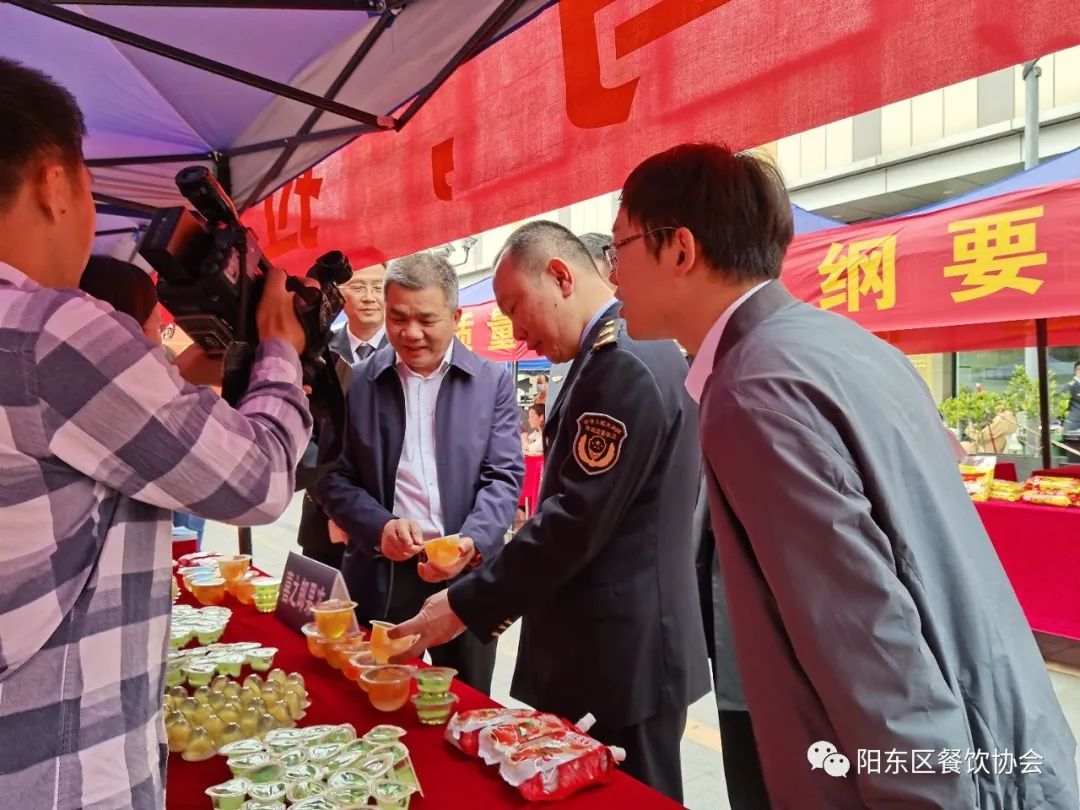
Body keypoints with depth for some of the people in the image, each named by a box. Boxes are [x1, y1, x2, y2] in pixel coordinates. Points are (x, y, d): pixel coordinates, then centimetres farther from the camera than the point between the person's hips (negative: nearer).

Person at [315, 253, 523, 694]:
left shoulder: (493, 381, 0)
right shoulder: (357, 382, 2)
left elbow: (504, 476, -4)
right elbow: (332, 476, 3)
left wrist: (471, 542, -21)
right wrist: (379, 528, -14)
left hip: (468, 577, 0)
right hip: (380, 578, 1)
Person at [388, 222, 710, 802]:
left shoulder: (626, 364, -21)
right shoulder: (615, 355, 11)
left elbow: (575, 521, -24)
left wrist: (466, 606, -14)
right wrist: (504, 593, 14)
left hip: (619, 658, -9)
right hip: (603, 649, 9)